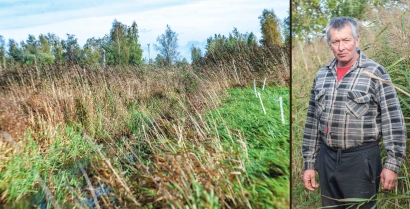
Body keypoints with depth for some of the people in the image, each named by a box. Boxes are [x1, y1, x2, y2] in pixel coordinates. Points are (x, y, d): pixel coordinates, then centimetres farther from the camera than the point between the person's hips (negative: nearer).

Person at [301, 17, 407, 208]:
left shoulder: (375, 72, -7)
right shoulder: (321, 75, 7)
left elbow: (394, 121, -8)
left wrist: (392, 164, -11)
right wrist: (309, 163, 9)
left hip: (361, 159, -4)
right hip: (326, 158, 5)